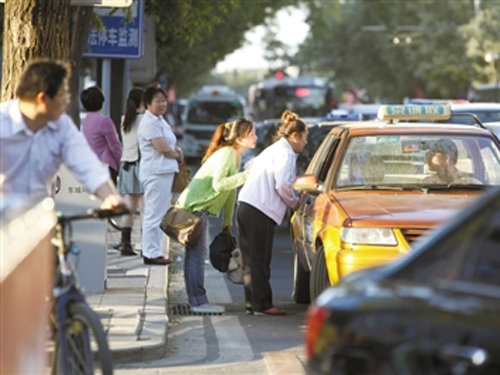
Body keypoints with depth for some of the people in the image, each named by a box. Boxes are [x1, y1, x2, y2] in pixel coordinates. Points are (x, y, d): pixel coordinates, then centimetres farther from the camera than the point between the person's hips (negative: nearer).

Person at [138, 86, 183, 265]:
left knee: (160, 213, 13)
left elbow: (169, 144, 26)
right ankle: (151, 253, -5)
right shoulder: (149, 123, -14)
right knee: (154, 214, -7)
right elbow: (163, 148, -19)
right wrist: (177, 156, -1)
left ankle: (154, 251, 19)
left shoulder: (160, 120, 18)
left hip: (165, 170, 11)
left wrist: (177, 150, 4)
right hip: (155, 172, -11)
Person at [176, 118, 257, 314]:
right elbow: (219, 184, -26)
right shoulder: (226, 153, -16)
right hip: (194, 206, -10)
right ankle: (198, 301, -8)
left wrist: (227, 221, 16)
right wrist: (246, 175, -26)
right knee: (198, 254, -9)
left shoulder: (235, 156, 14)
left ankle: (196, 300, 15)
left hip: (201, 208, 10)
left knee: (195, 254, 11)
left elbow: (231, 190, 16)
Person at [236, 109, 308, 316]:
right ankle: (262, 305, -3)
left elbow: (250, 165, 35)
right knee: (260, 261, -5)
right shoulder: (286, 152, -7)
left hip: (245, 206, 10)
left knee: (250, 260, 11)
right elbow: (282, 184, -17)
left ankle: (252, 303, 15)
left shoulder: (273, 150, 23)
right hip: (260, 212, -10)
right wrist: (294, 202, 0)